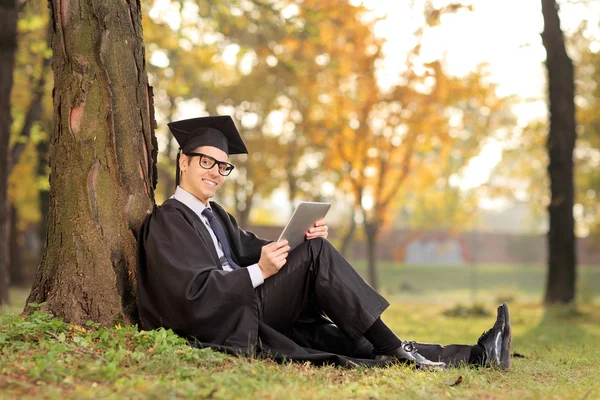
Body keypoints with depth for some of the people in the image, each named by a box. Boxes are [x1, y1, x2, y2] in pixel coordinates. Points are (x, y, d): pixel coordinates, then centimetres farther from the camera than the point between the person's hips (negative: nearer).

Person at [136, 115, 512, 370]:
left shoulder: (214, 215, 23)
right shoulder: (167, 222, -5)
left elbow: (253, 251, 12)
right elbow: (192, 293, -17)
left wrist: (306, 242, -7)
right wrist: (259, 272, -20)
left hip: (261, 318, 8)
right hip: (228, 329, -8)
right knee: (318, 253, -20)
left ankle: (475, 356, -18)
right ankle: (394, 349, -17)